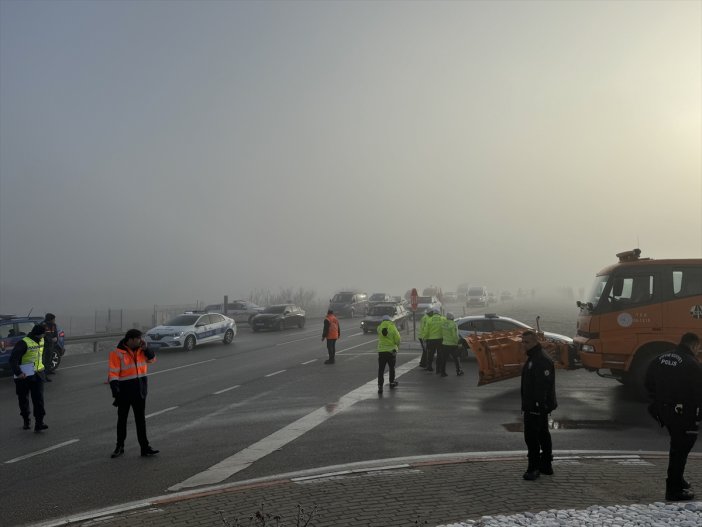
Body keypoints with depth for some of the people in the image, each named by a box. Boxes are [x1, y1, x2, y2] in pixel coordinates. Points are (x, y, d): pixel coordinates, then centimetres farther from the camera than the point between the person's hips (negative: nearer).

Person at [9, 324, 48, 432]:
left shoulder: (41, 341, 6)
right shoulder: (23, 343, -18)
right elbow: (13, 359, -23)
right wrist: (18, 372, -28)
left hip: (37, 375, 5)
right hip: (24, 376, -5)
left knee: (39, 399, -5)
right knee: (23, 400, 9)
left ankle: (39, 423, -7)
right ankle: (26, 421, 27)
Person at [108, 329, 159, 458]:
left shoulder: (140, 350, 4)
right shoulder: (117, 353, -13)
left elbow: (152, 359, 10)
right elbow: (113, 373, -16)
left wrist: (145, 348, -6)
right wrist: (115, 389, -25)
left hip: (140, 391, 4)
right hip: (124, 391, -4)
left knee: (141, 419, 7)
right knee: (122, 419, 11)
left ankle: (145, 448, 12)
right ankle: (120, 446, 25)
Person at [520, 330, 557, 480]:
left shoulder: (542, 360, -20)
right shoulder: (533, 358, 15)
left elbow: (544, 385, -27)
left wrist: (539, 405, -28)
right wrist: (526, 405, 24)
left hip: (536, 407, -11)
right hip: (536, 406, 11)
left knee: (531, 436, -7)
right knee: (542, 435, 16)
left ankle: (534, 468, -1)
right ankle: (546, 466, 25)